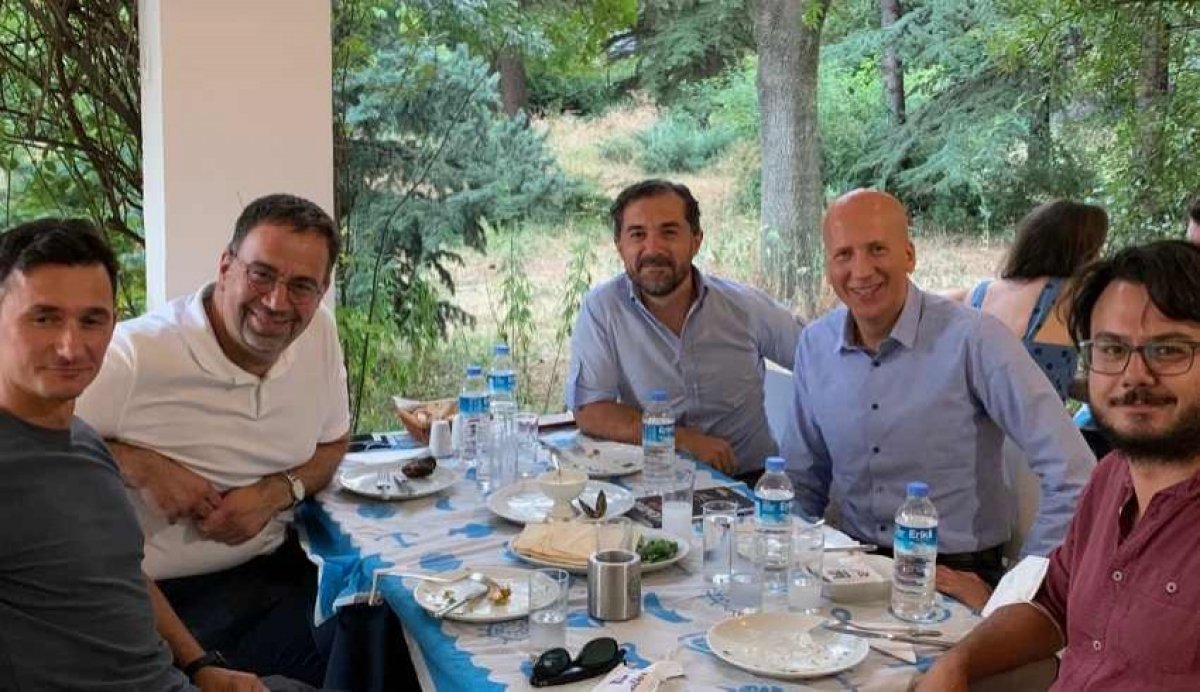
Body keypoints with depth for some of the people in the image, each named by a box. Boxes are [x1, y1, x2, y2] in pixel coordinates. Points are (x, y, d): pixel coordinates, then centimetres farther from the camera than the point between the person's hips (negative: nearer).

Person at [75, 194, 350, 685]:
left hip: (275, 568, 6)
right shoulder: (136, 355, -18)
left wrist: (277, 492, -7)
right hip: (164, 595, -6)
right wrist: (140, 465, -23)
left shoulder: (317, 331, 0)